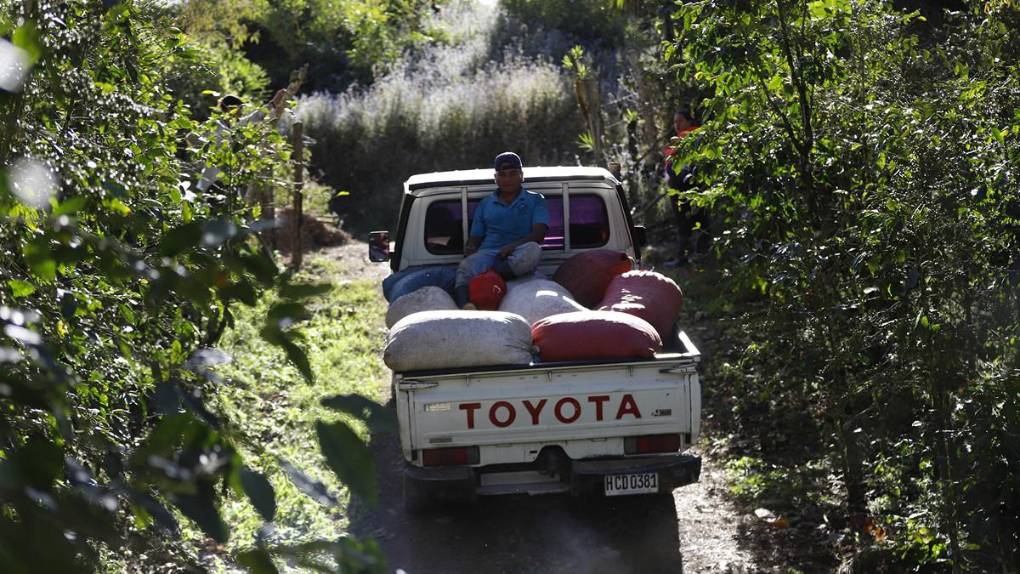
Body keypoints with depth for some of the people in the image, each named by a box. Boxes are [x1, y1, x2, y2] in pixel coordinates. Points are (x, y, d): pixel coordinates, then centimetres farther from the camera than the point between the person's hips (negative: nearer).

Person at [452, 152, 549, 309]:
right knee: (466, 266, -35)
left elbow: (538, 234, 4)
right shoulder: (485, 204, 28)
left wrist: (511, 247, -15)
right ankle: (464, 305, -65)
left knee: (533, 249, -38)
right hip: (487, 252, 1)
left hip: (518, 255, -1)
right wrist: (469, 249, -2)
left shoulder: (535, 200, 19)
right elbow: (475, 238, 25)